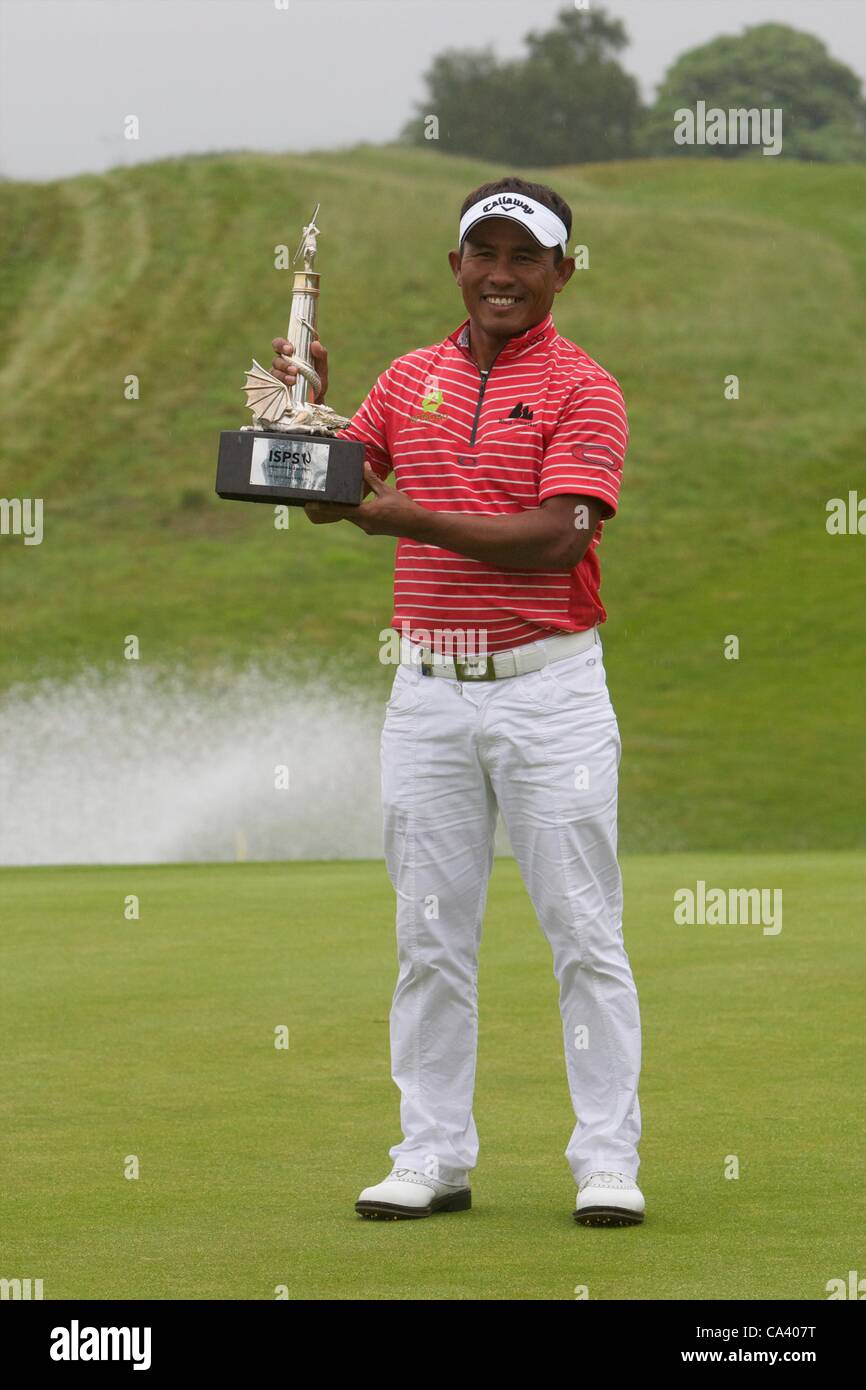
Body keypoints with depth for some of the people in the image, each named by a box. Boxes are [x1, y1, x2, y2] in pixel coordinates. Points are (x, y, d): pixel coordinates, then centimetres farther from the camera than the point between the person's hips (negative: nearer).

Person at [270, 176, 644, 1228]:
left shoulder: (582, 389, -4)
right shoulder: (410, 381, 12)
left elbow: (557, 538, -16)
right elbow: (325, 498, 13)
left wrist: (414, 519, -22)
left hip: (547, 686, -4)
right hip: (429, 692, 5)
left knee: (583, 932, -3)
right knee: (431, 934, 6)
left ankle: (607, 1160, 0)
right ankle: (433, 1154, 12)